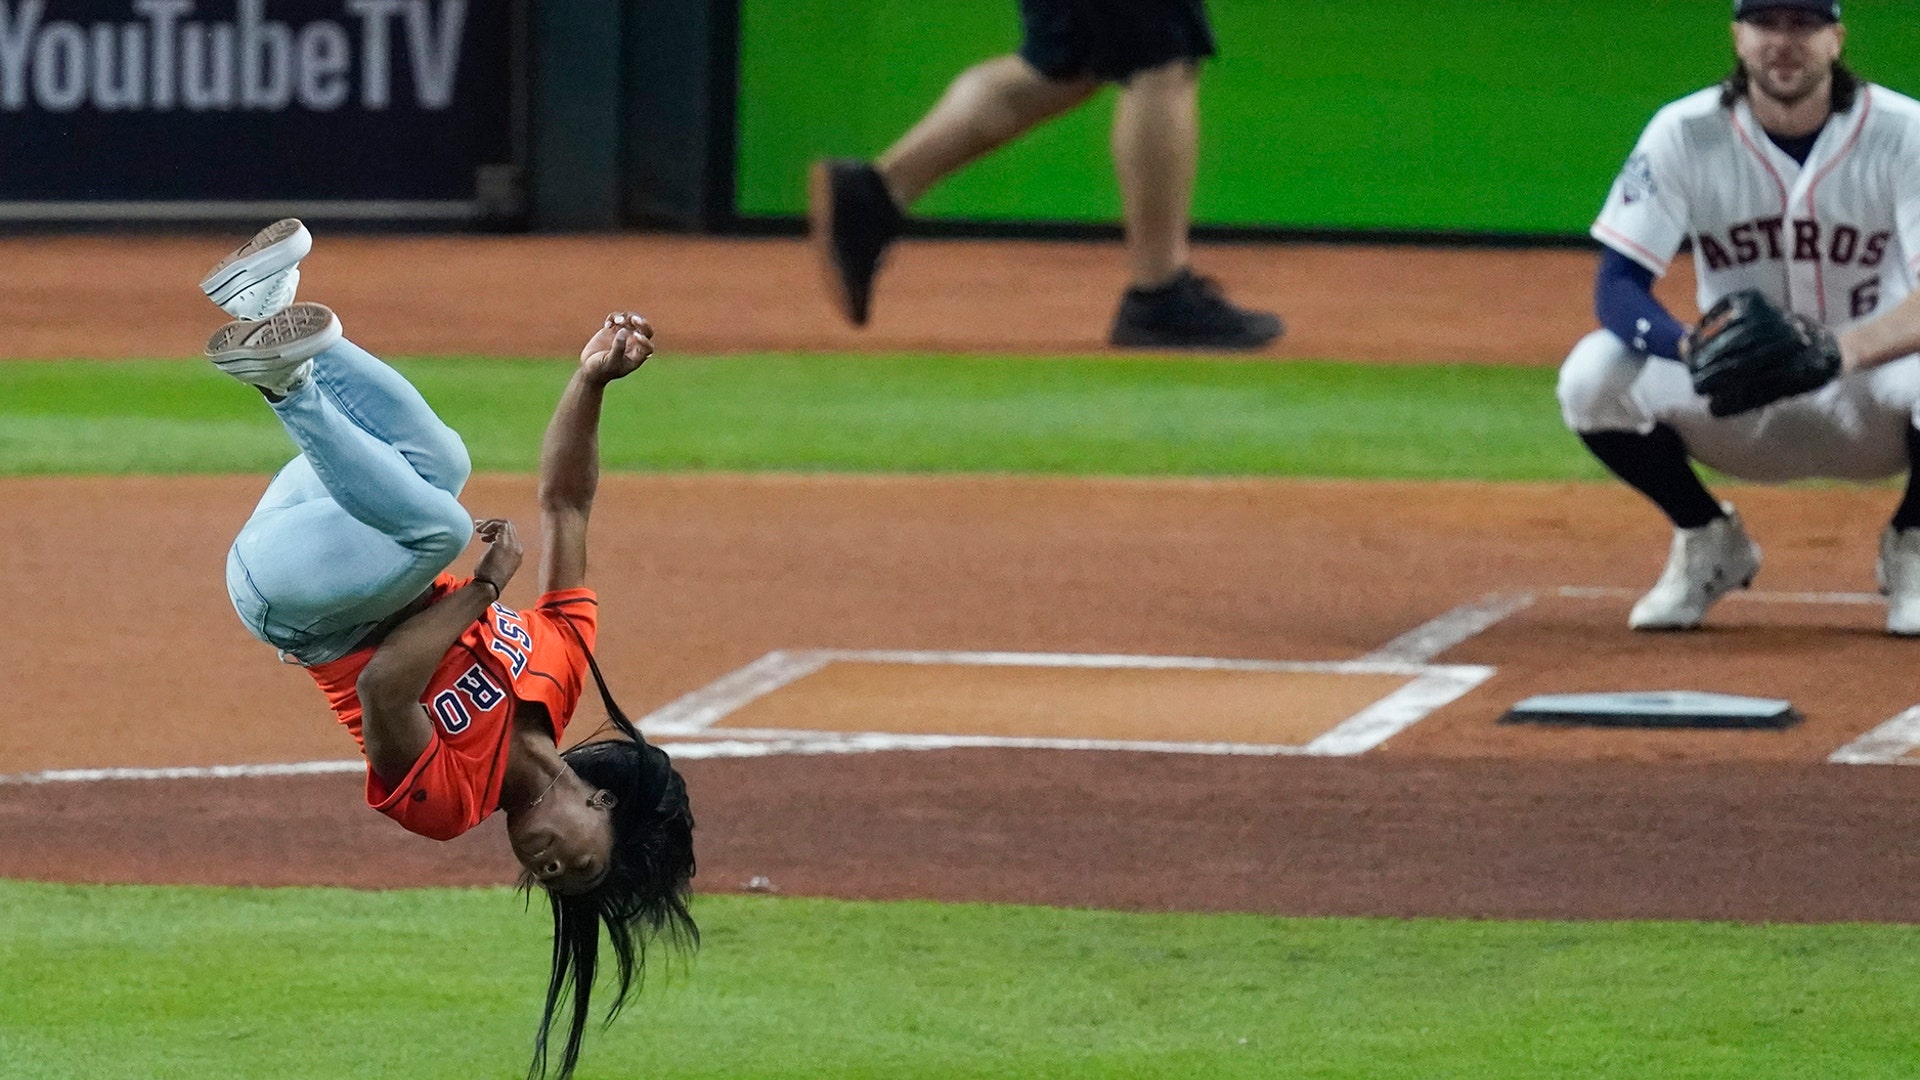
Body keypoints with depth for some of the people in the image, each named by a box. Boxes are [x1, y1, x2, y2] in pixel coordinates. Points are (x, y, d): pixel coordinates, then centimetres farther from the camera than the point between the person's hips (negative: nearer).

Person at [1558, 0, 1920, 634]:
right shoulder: (1684, 135, -13)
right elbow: (1617, 288, -16)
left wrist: (1845, 350, -48)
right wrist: (1693, 345, -40)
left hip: (1869, 404, -1)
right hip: (1739, 415, 1)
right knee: (1593, 374, -27)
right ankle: (1709, 545, 2)